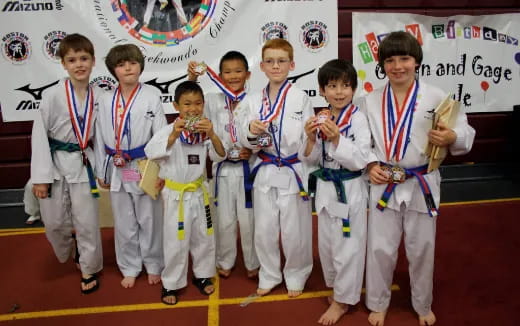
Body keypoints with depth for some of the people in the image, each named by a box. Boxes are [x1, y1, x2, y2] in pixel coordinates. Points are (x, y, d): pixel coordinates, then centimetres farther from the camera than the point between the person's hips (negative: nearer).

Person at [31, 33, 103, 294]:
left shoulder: (97, 97, -4)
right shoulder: (52, 96, -13)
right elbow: (39, 136, -10)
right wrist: (40, 176, -11)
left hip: (83, 165, 1)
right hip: (54, 164, -1)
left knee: (87, 222, 7)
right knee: (54, 222, 11)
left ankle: (88, 269, 28)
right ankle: (68, 254, 43)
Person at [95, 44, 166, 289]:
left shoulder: (151, 96, -8)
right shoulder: (107, 100, 3)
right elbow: (101, 138, 8)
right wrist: (102, 172, 9)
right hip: (117, 170, 3)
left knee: (149, 220, 9)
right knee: (124, 222, 14)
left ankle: (153, 265, 31)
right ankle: (130, 267, 33)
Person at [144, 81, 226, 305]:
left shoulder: (204, 130, -3)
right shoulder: (169, 130, -13)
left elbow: (220, 156, -10)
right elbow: (150, 152, -27)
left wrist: (212, 135, -27)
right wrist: (174, 135, -38)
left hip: (199, 192, 4)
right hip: (176, 194, -4)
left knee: (204, 237, 16)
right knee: (176, 242, 5)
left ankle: (202, 275, 36)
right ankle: (170, 284, 23)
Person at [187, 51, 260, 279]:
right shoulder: (213, 101, 2)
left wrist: (253, 150, -19)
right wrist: (192, 79, -8)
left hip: (248, 168, -2)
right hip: (223, 168, 2)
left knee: (248, 220, 7)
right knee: (224, 220, 13)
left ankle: (252, 263, 29)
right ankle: (225, 262, 33)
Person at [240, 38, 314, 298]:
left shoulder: (301, 98, -5)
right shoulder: (254, 101, 3)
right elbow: (245, 142, 2)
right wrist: (251, 131, -18)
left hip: (294, 172, -3)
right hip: (265, 173, 3)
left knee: (295, 231, 8)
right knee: (264, 230, 12)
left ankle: (295, 276, 33)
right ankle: (269, 275, 35)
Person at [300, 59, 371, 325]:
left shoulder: (358, 119, -13)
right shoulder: (320, 119, 1)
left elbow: (360, 161, -17)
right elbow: (311, 159, 4)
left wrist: (336, 138, -27)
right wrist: (311, 139, -15)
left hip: (350, 189, -5)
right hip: (325, 187, 6)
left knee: (348, 246, 6)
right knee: (326, 242, 19)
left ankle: (343, 299, 25)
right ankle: (336, 286, 42)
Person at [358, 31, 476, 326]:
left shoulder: (435, 97, -7)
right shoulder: (371, 101, -1)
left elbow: (466, 132, -5)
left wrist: (451, 138, -27)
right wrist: (370, 164, -8)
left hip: (422, 184, -1)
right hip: (384, 184, 1)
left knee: (422, 249, 15)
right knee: (380, 248, 10)